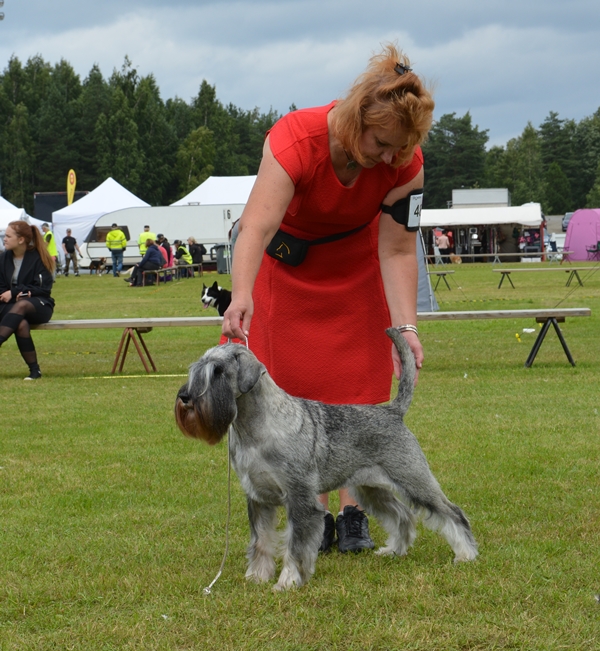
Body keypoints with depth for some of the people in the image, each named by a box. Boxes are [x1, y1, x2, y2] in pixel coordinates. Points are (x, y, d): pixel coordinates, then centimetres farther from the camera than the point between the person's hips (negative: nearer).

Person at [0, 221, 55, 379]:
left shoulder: (38, 258, -6)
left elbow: (44, 289, -9)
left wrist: (14, 292, -17)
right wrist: (20, 293, -15)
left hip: (40, 305, -2)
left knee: (21, 305, -38)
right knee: (21, 324, -34)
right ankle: (34, 370, -31)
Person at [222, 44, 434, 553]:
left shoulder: (404, 163, -28)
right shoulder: (295, 141, -38)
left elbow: (397, 249, -23)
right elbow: (258, 224, -49)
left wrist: (405, 326, -35)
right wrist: (242, 296, -65)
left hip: (354, 269, 2)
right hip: (288, 265, -2)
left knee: (358, 384, -3)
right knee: (300, 387, -2)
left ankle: (353, 514, 4)